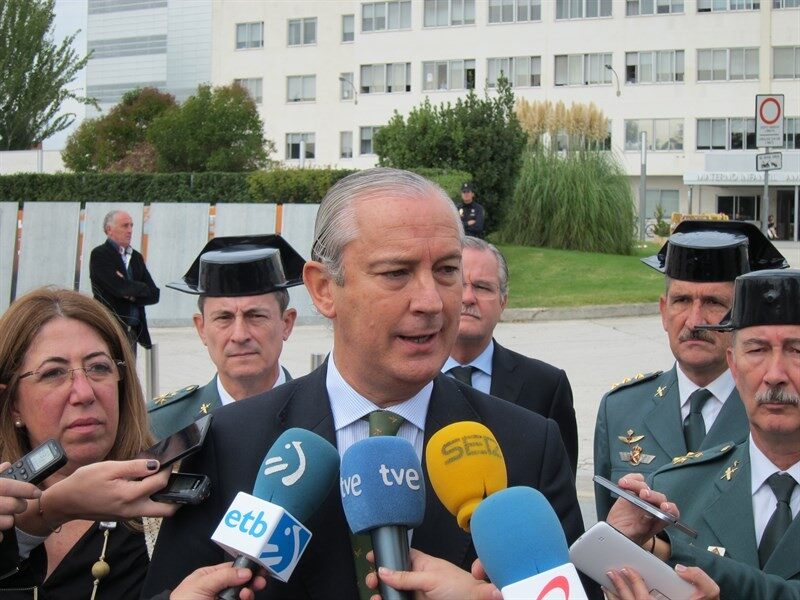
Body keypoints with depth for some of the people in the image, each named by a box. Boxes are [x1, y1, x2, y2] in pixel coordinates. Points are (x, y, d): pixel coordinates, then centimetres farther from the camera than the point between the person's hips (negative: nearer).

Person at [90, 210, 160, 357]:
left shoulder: (136, 257, 16)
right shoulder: (99, 255, -5)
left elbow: (154, 295, 11)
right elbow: (119, 287, -18)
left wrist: (132, 296, -7)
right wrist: (141, 288, 0)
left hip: (132, 332, 7)